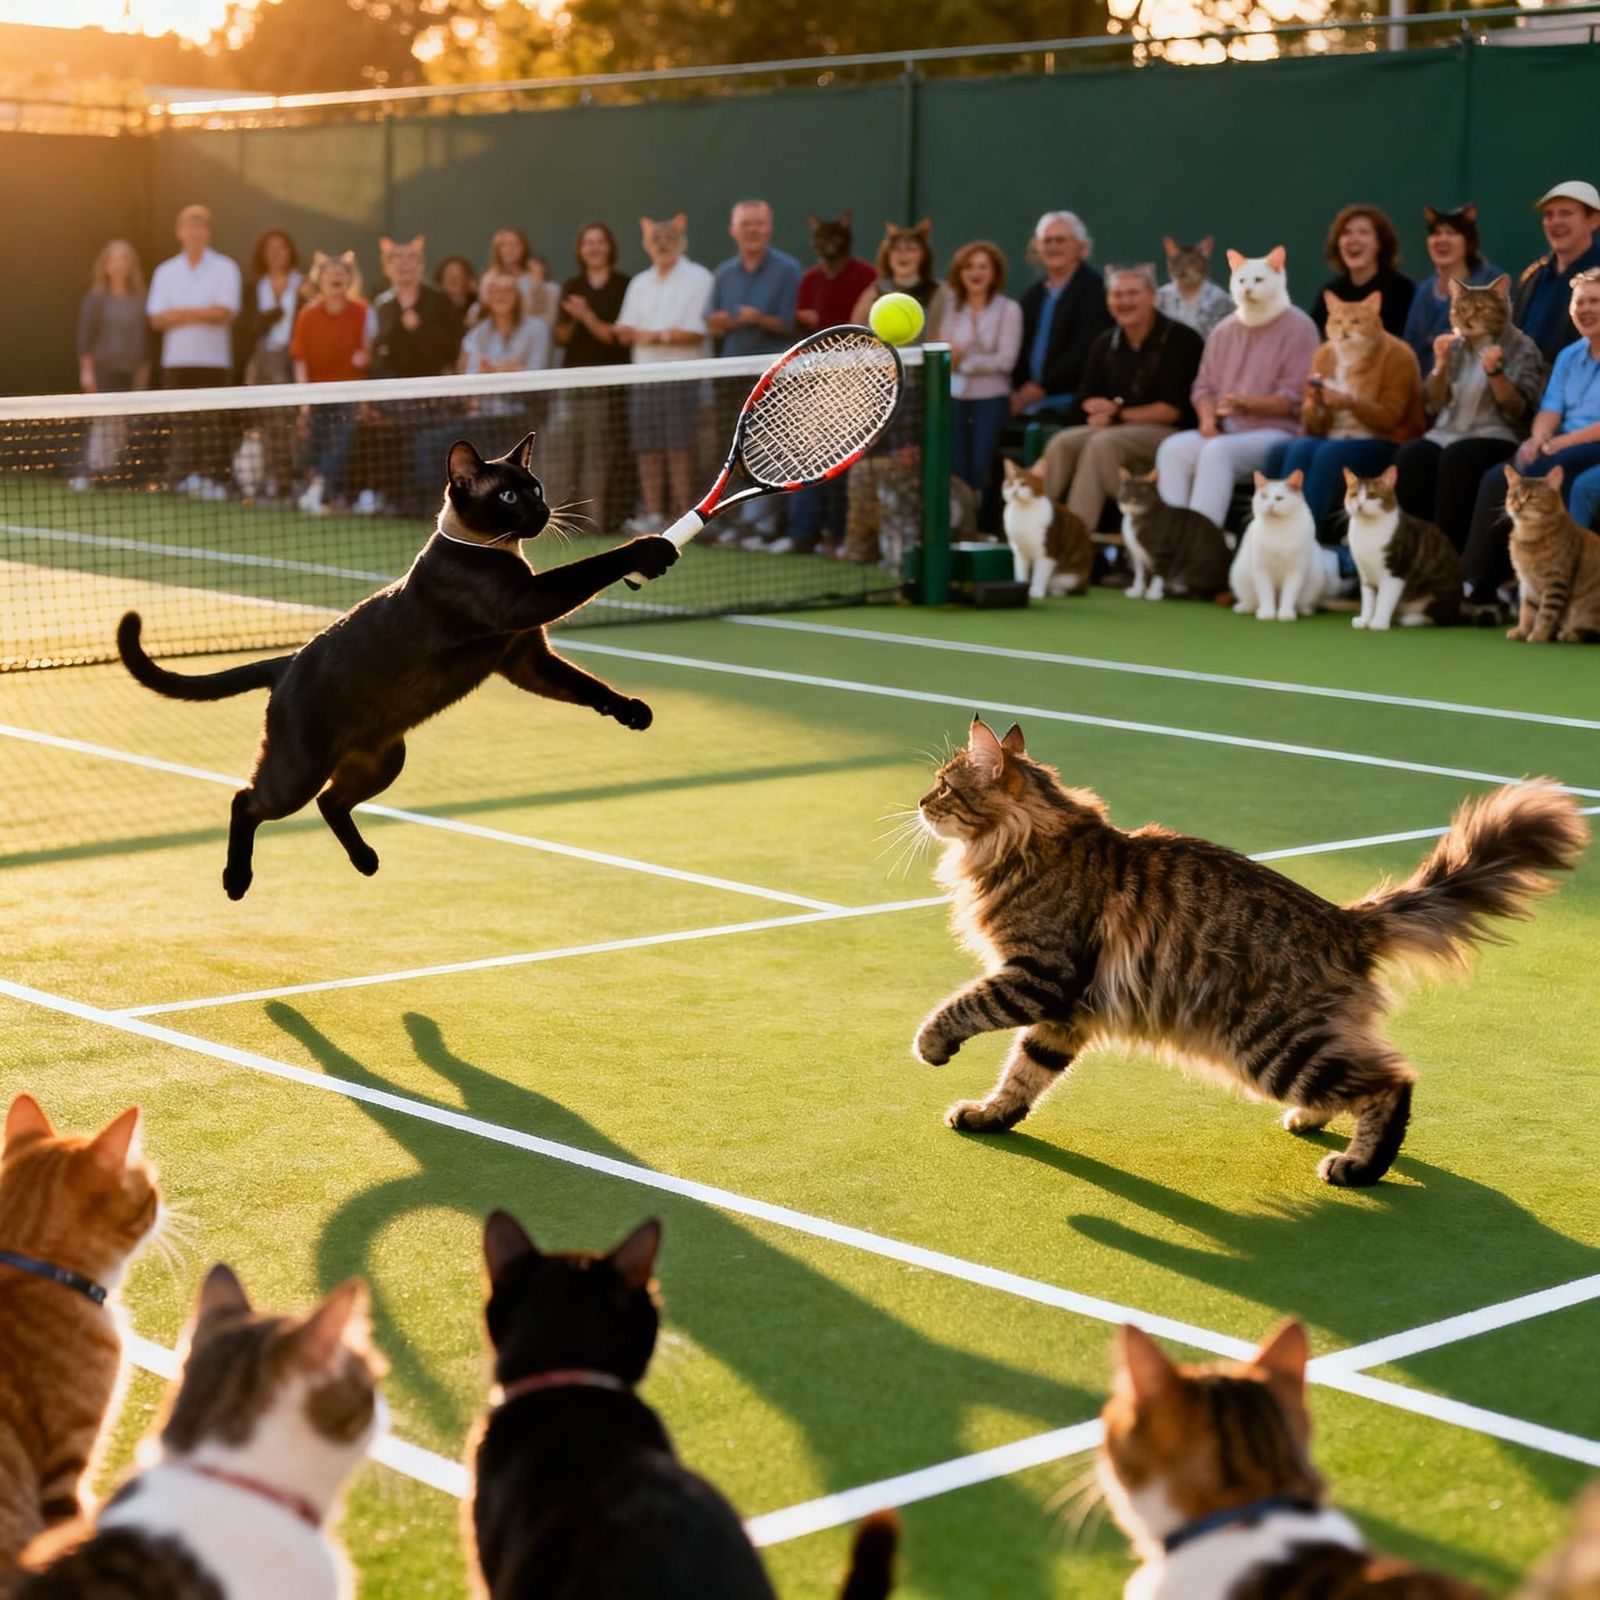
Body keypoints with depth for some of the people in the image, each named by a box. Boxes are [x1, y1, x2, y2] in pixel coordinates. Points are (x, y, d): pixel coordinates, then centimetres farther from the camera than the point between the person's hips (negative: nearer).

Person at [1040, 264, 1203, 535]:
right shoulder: (1105, 344, 10)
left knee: (1103, 443, -32)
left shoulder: (1179, 339, -7)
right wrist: (1105, 413, -12)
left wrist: (1117, 414, -10)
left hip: (1171, 433, -6)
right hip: (1118, 429, 6)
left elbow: (1174, 409, -11)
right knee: (1062, 442, -20)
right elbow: (1088, 404, 12)